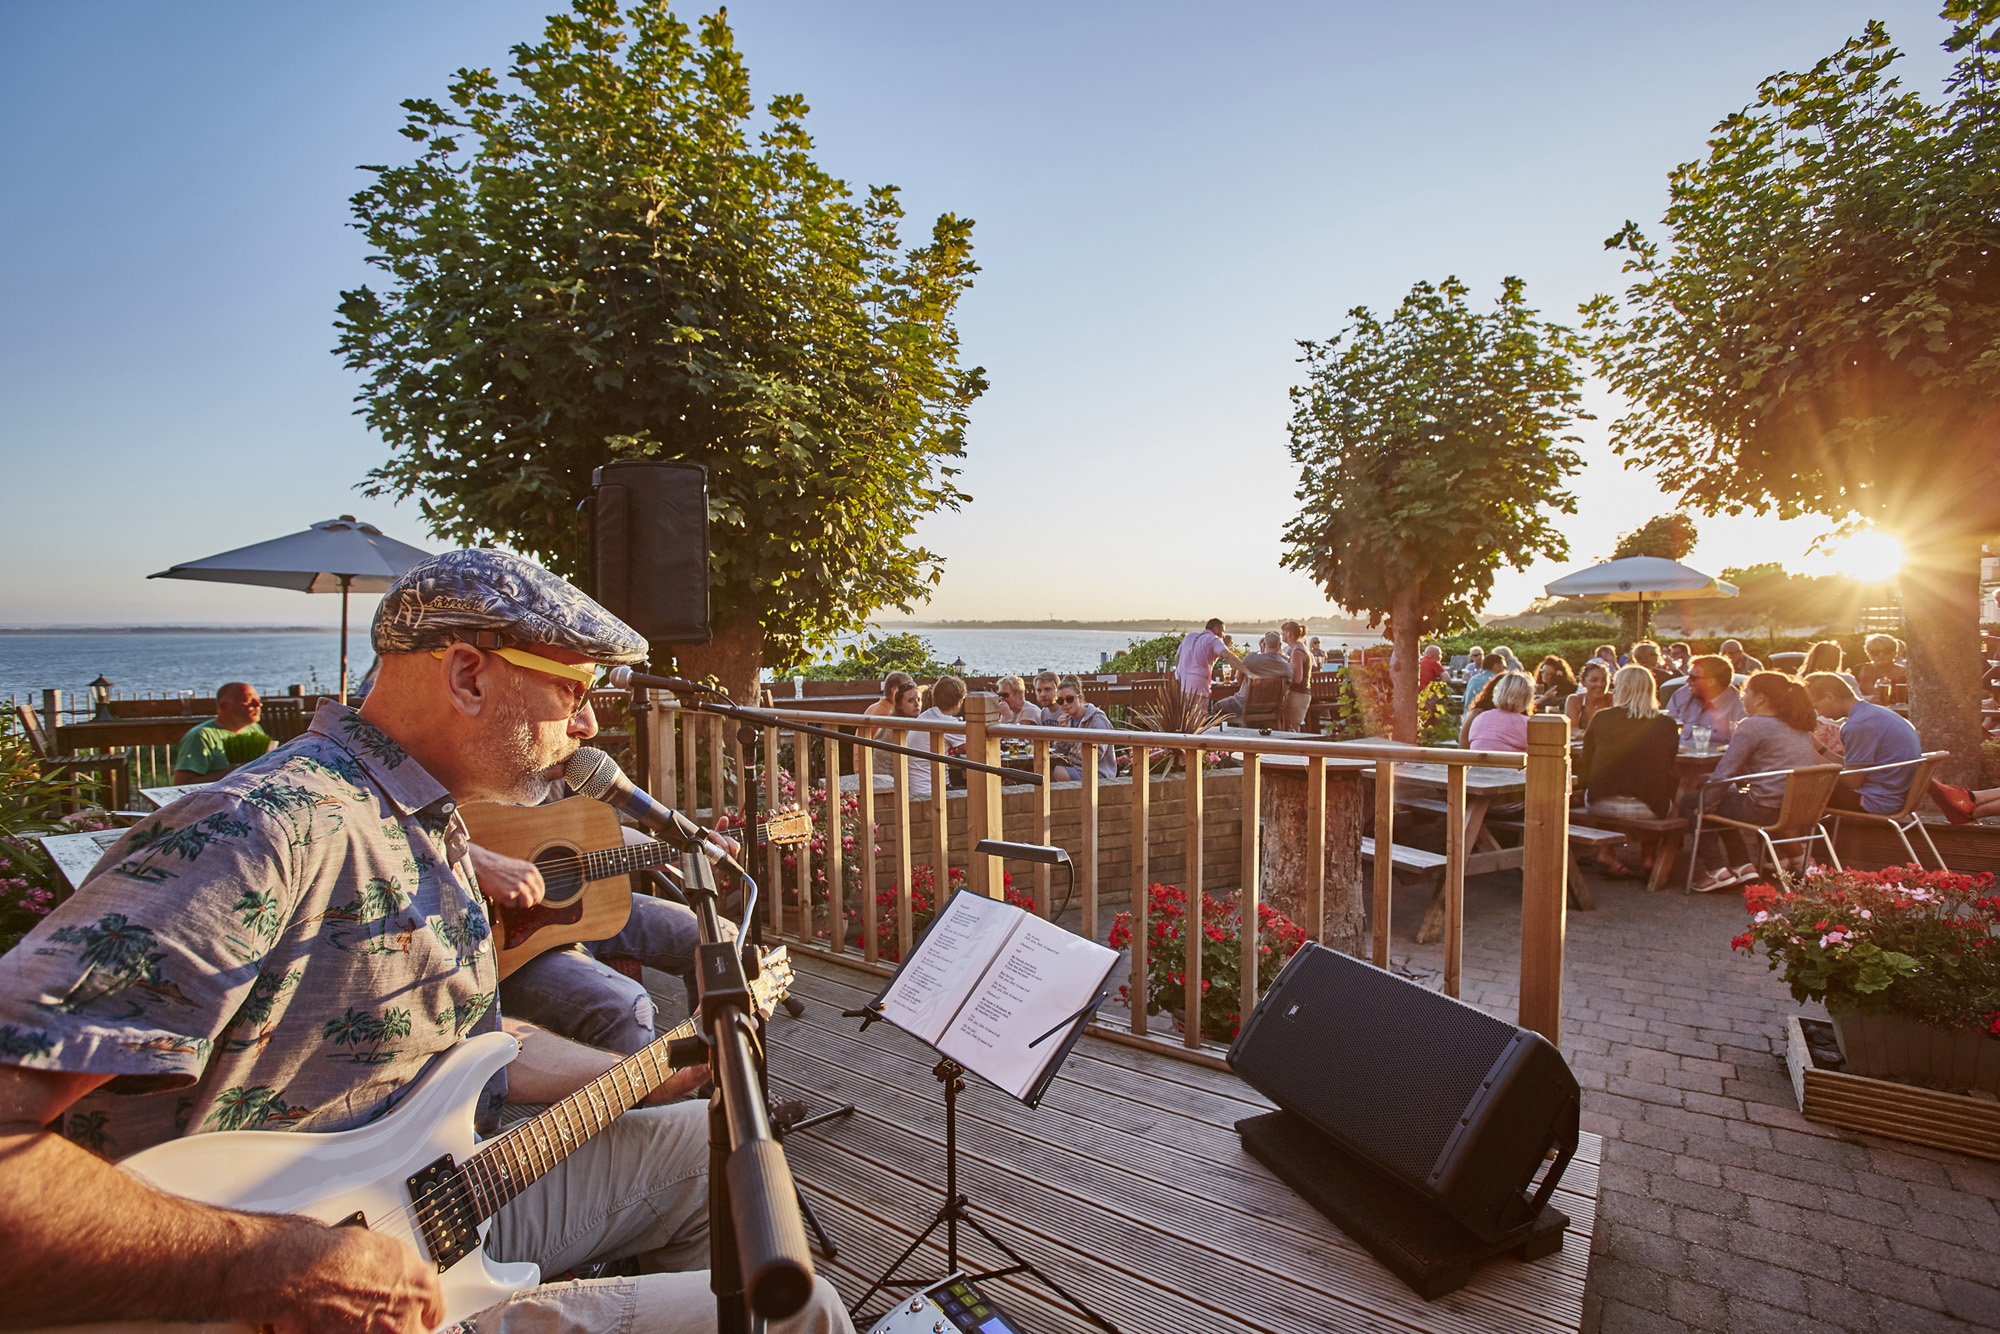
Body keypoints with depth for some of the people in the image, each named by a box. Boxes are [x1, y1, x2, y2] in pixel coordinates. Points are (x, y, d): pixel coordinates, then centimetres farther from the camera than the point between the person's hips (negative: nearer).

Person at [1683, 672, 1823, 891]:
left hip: (1765, 809, -9)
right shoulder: (1801, 727, 14)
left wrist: (1705, 803, -4)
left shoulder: (1752, 725, -12)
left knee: (1690, 802, 6)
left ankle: (1717, 870, 4)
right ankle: (1742, 865, 23)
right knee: (1727, 796, 28)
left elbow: (1726, 770, -14)